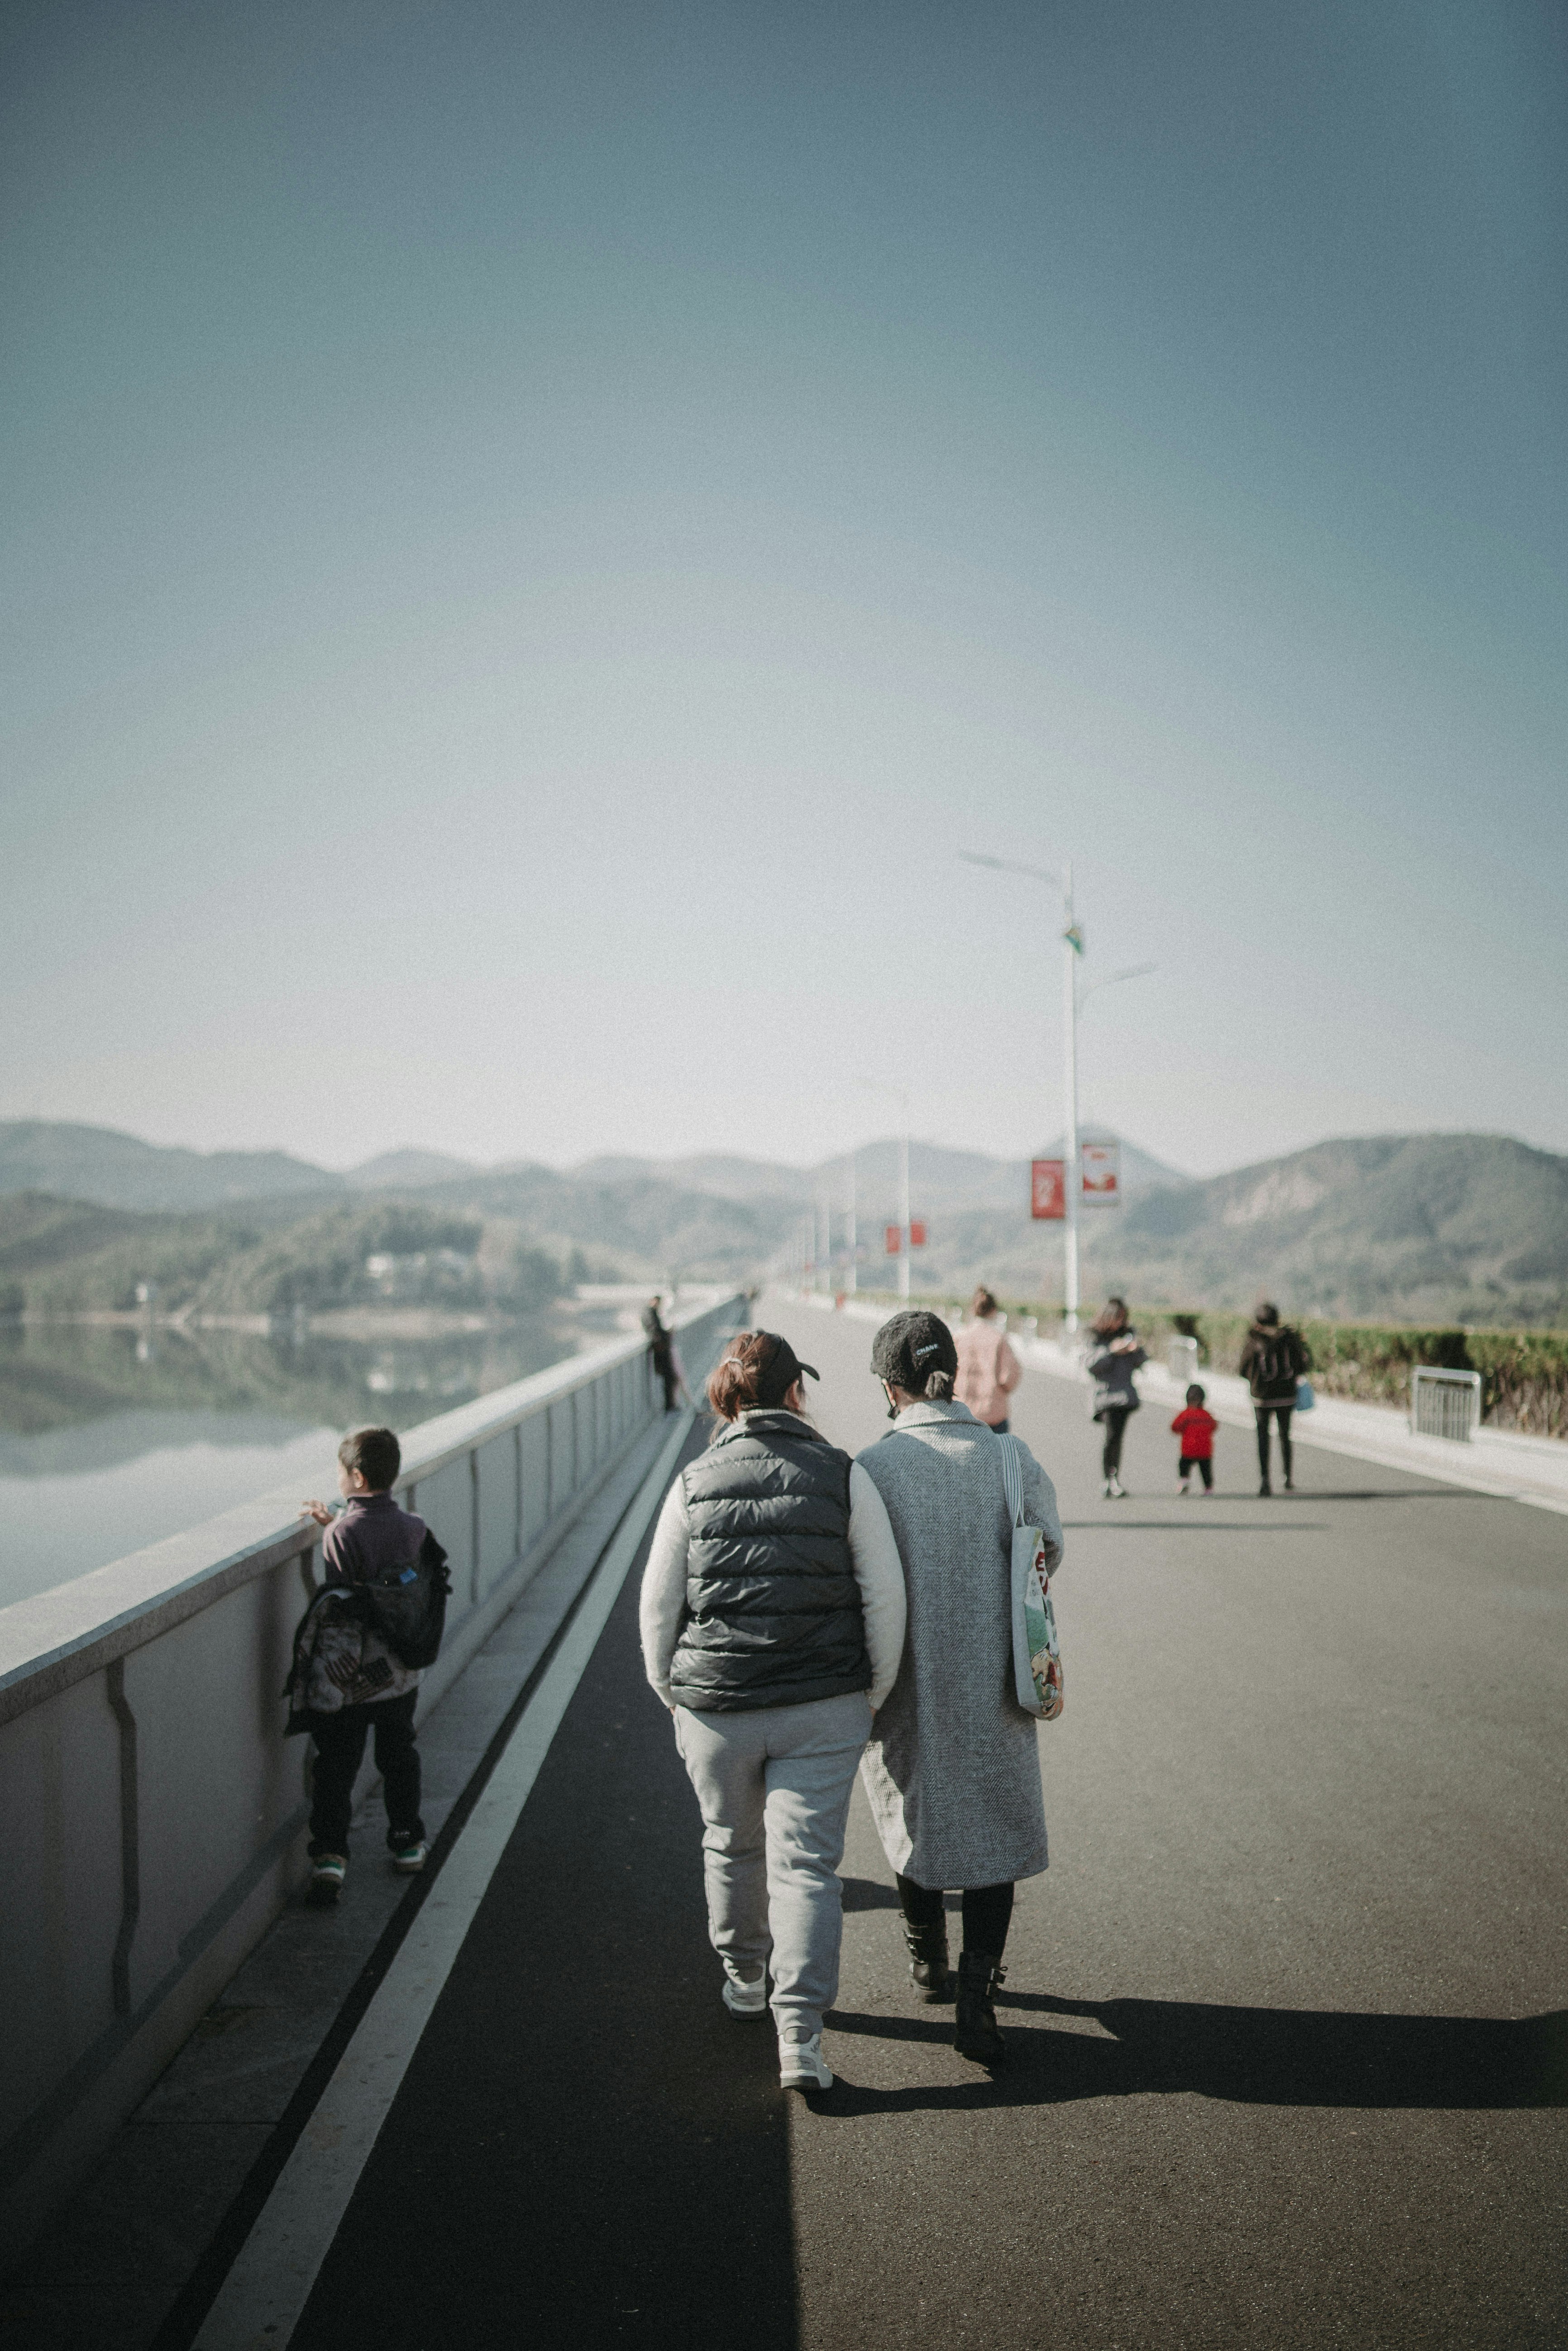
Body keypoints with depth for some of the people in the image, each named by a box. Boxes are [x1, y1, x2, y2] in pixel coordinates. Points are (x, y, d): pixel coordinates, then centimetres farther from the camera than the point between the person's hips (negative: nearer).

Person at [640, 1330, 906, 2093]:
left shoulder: (693, 1485, -2)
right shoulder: (845, 1477, -4)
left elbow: (657, 1609, 2)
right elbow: (885, 1597, -3)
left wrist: (674, 1694, 15)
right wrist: (872, 1694, 7)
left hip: (716, 1708, 1)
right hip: (824, 1709, -1)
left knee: (732, 1844, 21)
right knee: (806, 1862, 3)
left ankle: (743, 1975, 41)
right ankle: (800, 2034, -4)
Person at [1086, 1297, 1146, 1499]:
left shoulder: (1128, 1334, 12)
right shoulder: (1096, 1337, 0)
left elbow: (1140, 1364, 13)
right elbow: (1093, 1367, -7)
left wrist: (1136, 1350, -6)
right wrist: (1112, 1351, -17)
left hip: (1126, 1393, 4)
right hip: (1106, 1392, -4)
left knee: (1117, 1437, 6)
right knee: (1112, 1435, -18)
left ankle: (1115, 1482, 12)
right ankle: (1110, 1482, -20)